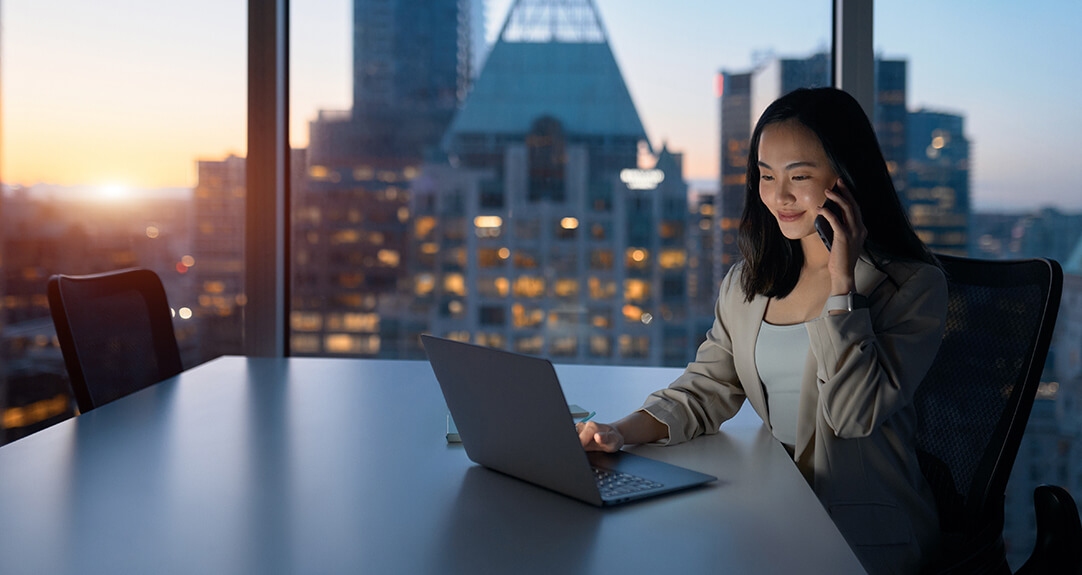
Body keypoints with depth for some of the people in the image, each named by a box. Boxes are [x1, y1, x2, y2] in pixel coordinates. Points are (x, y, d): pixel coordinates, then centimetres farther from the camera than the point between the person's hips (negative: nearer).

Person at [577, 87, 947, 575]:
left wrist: (842, 281, -18)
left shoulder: (913, 285, -7)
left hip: (865, 532, -5)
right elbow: (707, 388, 7)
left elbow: (854, 413, -17)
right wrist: (622, 432, -11)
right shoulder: (748, 284, 10)